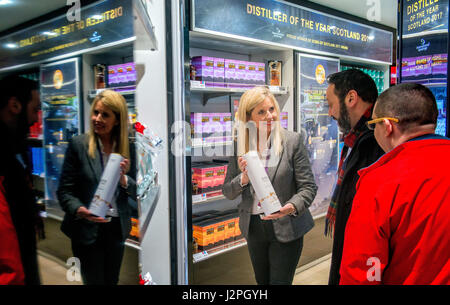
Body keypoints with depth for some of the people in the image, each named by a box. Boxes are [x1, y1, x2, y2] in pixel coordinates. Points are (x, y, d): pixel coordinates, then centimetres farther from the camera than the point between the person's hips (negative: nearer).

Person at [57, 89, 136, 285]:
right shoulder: (78, 144, -8)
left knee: (112, 281, 19)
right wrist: (81, 210, -25)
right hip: (88, 231, -3)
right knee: (94, 281, 7)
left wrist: (123, 179, -18)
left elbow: (137, 193, 1)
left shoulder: (128, 148, 0)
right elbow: (65, 191, -7)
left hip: (117, 229, 3)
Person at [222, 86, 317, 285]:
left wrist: (292, 207, -29)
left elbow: (308, 186, -9)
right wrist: (244, 178, -18)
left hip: (285, 229, -3)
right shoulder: (240, 145, -1)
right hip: (254, 229, 4)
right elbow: (227, 192, 2)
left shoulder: (292, 141, -10)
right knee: (262, 281, 21)